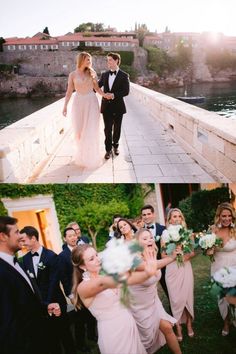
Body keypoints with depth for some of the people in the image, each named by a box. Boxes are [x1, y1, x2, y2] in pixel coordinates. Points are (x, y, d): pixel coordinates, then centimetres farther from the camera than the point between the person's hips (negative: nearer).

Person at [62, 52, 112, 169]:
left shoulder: (91, 72, 4)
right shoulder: (72, 74, 1)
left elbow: (96, 87, 4)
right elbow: (69, 91, 0)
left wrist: (104, 94, -14)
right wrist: (65, 106, -8)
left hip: (91, 102, 0)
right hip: (78, 103, 0)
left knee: (91, 129, -2)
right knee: (79, 130, 4)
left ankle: (91, 156, 12)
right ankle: (82, 154, 24)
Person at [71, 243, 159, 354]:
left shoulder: (106, 273, 2)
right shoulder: (83, 287, -17)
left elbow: (127, 279, -16)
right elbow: (102, 283, -40)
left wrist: (148, 273, -37)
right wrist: (121, 276, -60)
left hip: (129, 325, 6)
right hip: (113, 332, -6)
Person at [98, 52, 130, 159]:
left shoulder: (124, 76, -5)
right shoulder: (104, 75, 8)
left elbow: (126, 91, -13)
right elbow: (98, 86, 19)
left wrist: (114, 95, -22)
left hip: (118, 106, -2)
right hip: (106, 106, 2)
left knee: (117, 128, 12)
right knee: (107, 129, 4)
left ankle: (115, 146, 32)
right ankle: (108, 149, 15)